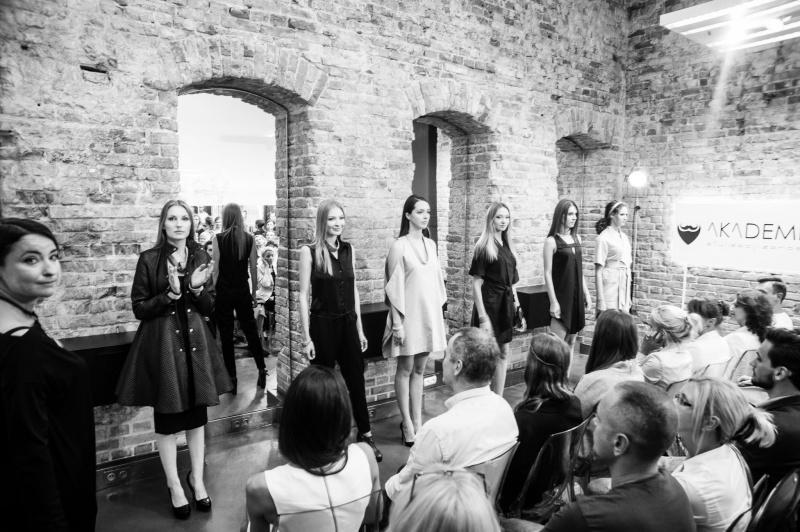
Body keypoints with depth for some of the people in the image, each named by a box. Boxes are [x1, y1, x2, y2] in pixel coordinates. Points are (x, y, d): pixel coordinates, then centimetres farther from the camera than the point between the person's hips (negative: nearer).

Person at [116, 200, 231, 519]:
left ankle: (197, 479, 29)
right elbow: (139, 308, -6)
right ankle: (174, 486, 24)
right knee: (166, 420, 8)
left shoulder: (200, 258, 3)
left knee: (197, 416, 11)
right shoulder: (149, 259, -6)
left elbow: (209, 308, 5)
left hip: (195, 342, 3)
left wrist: (197, 288, -14)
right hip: (161, 343, -3)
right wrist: (171, 293, -20)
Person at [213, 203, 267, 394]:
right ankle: (262, 370, 11)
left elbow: (216, 269, -7)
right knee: (250, 330, 14)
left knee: (226, 335, 6)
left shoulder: (219, 238, -8)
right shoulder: (249, 239, -2)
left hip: (223, 291, -2)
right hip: (243, 291, 2)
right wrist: (253, 291, 11)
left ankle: (232, 379, 11)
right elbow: (253, 268, 2)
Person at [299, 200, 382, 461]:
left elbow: (354, 290, 11)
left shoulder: (349, 250, 6)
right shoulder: (310, 251, -7)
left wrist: (360, 329, 11)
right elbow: (303, 295, -6)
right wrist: (306, 337, -9)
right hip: (323, 324, -4)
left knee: (356, 379, 7)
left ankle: (366, 434, 21)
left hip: (348, 323, 4)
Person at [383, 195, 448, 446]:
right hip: (409, 315, -5)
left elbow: (436, 280, 13)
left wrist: (440, 315, 12)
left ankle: (417, 421, 23)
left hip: (429, 313, 6)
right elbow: (395, 287, -10)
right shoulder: (399, 246, -9)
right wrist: (397, 323, -12)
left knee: (419, 369, 13)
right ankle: (407, 424, 16)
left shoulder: (430, 244, 9)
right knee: (405, 369, 5)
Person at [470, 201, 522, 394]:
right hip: (489, 304, -7)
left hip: (505, 305, 7)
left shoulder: (508, 245, 11)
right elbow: (476, 284, -14)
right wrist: (482, 316, -18)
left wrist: (515, 301, 11)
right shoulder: (483, 247, -10)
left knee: (503, 354, 12)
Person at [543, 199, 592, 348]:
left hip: (577, 296, 6)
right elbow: (548, 273, -10)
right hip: (561, 297, -6)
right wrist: (553, 301, -14)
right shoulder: (551, 241, -9)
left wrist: (586, 293, 14)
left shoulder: (577, 238, 10)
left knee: (571, 342, 11)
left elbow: (579, 270, 17)